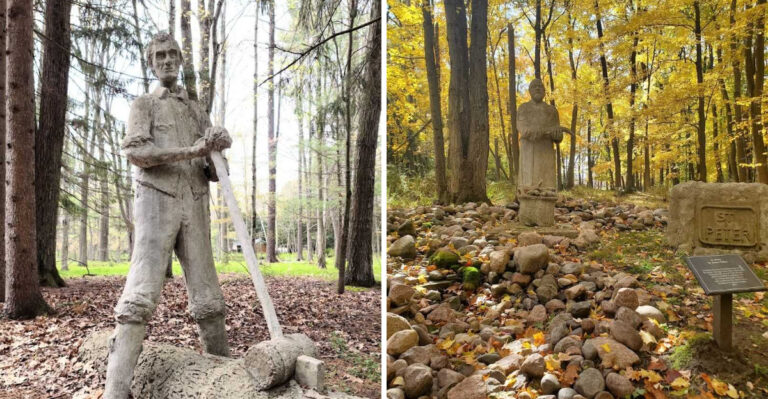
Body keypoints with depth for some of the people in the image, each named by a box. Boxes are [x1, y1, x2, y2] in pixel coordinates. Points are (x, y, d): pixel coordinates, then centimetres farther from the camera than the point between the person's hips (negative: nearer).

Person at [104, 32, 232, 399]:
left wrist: (216, 150, -7)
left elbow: (214, 171, 18)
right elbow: (135, 151, -7)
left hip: (195, 206, 4)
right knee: (142, 292, -17)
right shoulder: (144, 105, 14)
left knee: (206, 295, 1)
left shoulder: (197, 112, 25)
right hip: (157, 201, -4)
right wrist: (190, 151, -19)